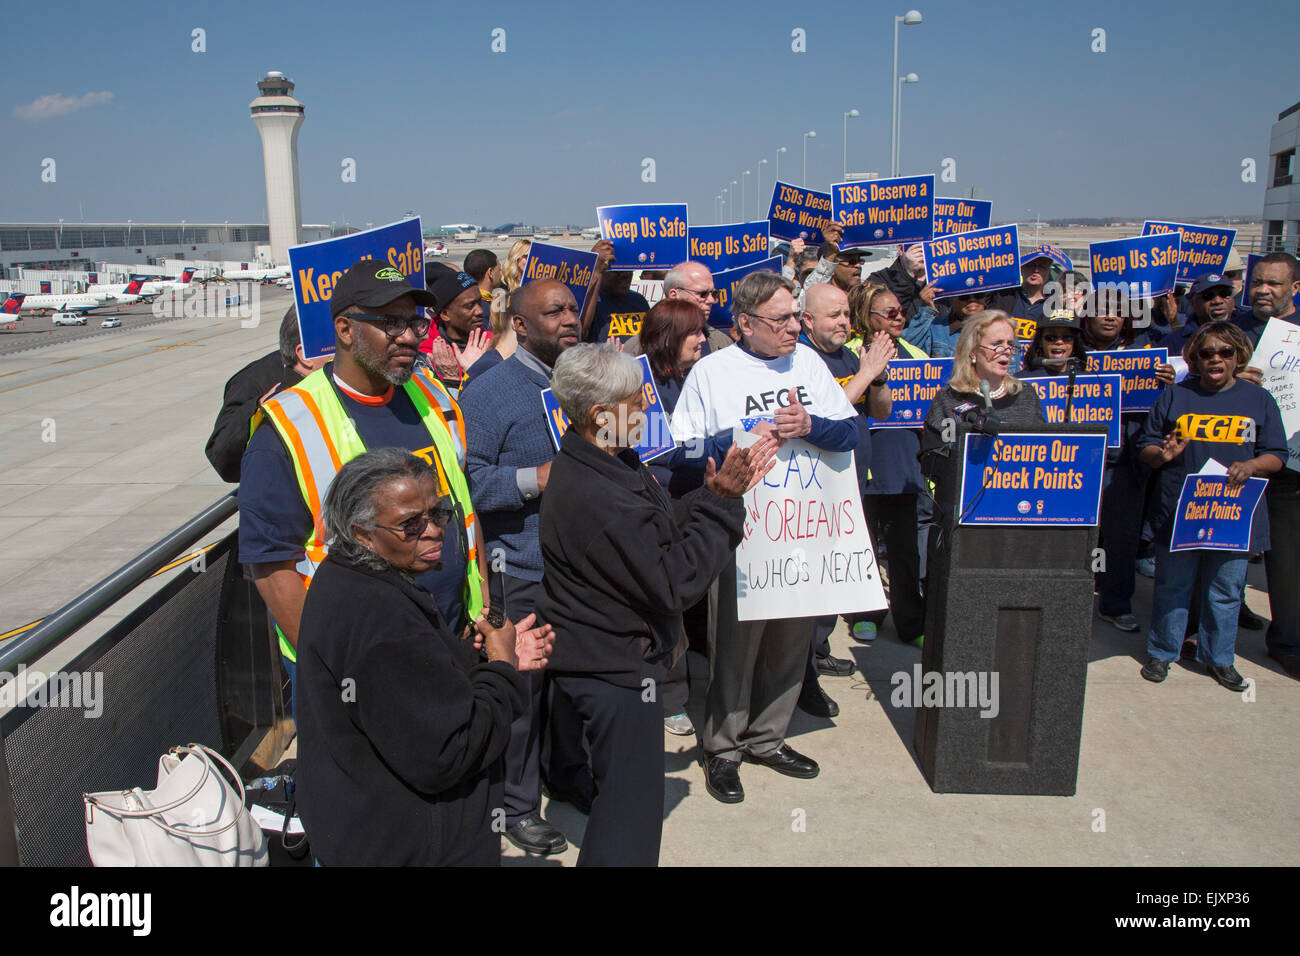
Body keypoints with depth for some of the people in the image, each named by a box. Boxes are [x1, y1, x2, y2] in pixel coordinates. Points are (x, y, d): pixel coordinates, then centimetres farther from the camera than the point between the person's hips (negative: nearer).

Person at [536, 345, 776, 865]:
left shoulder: (596, 466, 2)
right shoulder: (599, 500, -32)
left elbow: (661, 527, 8)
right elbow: (675, 583, -27)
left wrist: (715, 496, -7)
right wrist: (721, 502, -21)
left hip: (601, 659, 11)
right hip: (614, 670, -11)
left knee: (618, 794, 29)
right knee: (632, 810, 2)